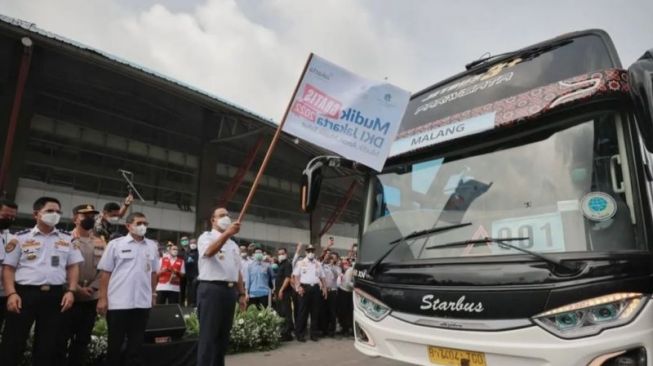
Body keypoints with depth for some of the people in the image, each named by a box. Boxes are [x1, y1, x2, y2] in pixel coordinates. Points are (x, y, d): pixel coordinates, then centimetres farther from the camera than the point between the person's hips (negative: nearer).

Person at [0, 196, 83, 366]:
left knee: (48, 345, 8)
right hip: (25, 293, -1)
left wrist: (71, 291, -2)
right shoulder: (21, 238, 5)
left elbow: (73, 267, 10)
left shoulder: (68, 239, 10)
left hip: (55, 295, 2)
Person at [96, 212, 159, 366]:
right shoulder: (116, 244, -3)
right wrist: (102, 298, -7)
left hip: (142, 302, 3)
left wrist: (153, 293, 11)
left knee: (136, 343, 10)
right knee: (115, 343, 9)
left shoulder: (152, 246, 7)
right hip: (118, 302, -3)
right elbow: (105, 272, -3)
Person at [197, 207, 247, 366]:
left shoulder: (233, 244, 20)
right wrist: (227, 233, -39)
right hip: (211, 289, -7)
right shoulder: (206, 237, -1)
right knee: (208, 335, -5)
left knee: (223, 334, 12)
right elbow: (209, 251, -26)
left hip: (230, 290, 7)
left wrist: (241, 294, 14)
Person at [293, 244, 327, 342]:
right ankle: (300, 334, 5)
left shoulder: (318, 264, 14)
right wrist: (299, 286, -13)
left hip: (316, 288, 4)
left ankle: (314, 333, 15)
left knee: (315, 311, 6)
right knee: (303, 311, -3)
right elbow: (295, 275, -1)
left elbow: (322, 277, 17)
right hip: (305, 287, -4)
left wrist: (324, 288, 8)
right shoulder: (301, 263, 3)